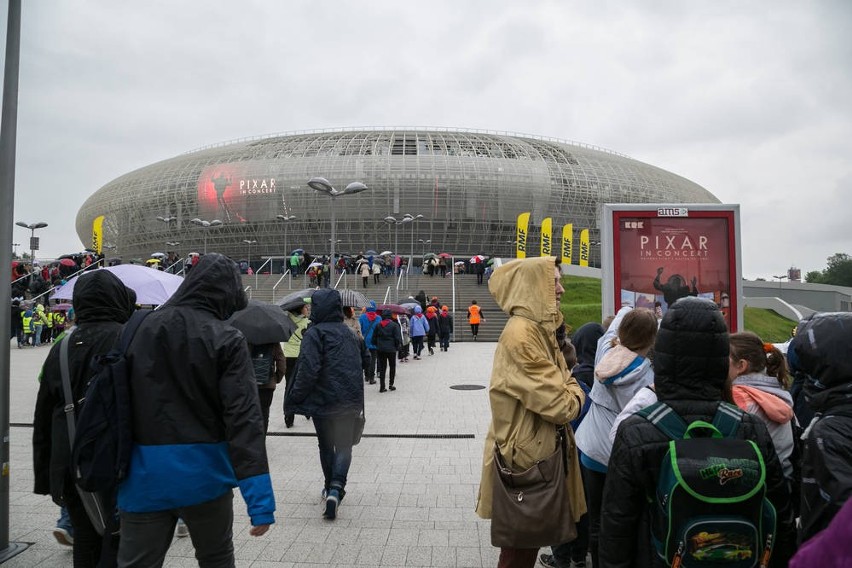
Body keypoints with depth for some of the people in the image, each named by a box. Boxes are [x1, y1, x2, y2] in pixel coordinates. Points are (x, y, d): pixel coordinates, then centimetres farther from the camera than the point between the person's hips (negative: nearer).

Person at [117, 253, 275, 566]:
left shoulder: (141, 328, 0)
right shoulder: (227, 340, -13)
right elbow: (244, 418, -19)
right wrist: (260, 499, -20)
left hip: (144, 474, 3)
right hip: (204, 473, -2)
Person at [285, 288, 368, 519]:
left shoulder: (315, 333, -10)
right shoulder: (349, 332, 9)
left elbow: (308, 370, -20)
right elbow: (364, 359, 20)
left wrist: (295, 398, -12)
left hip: (323, 401, -3)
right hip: (351, 401, 3)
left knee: (326, 446, 16)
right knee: (344, 446, 8)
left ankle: (331, 487, 27)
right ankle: (336, 488, -12)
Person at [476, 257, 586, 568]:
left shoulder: (540, 328, 8)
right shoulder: (521, 333, -24)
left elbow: (564, 381, 16)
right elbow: (558, 405, -25)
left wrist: (571, 392, -4)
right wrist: (575, 397, -5)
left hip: (539, 449, 9)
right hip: (525, 453, -9)